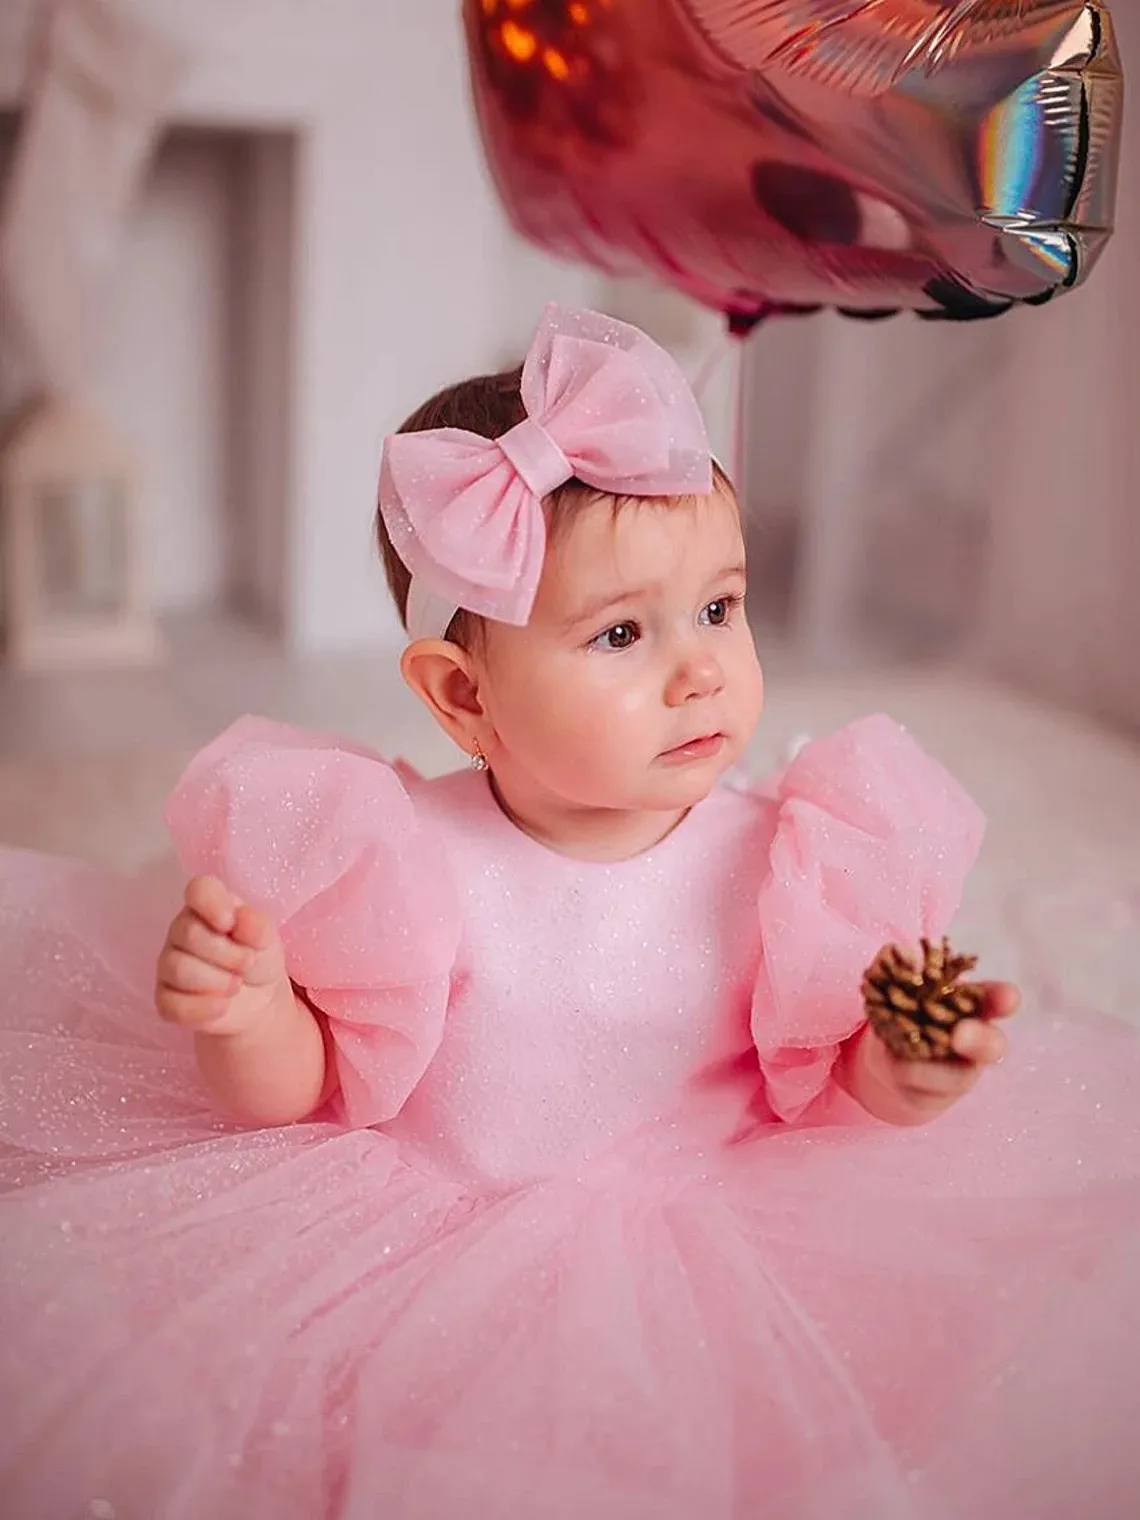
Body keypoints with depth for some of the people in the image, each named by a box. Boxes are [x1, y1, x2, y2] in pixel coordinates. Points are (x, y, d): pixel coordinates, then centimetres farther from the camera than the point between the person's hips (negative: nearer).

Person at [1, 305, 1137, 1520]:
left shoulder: (778, 867, -10)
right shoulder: (406, 862, -13)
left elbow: (815, 1087, -1)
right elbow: (303, 1089, -3)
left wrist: (894, 1078, -22)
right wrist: (248, 1011, -23)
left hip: (689, 1237, 1)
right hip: (427, 1245, 0)